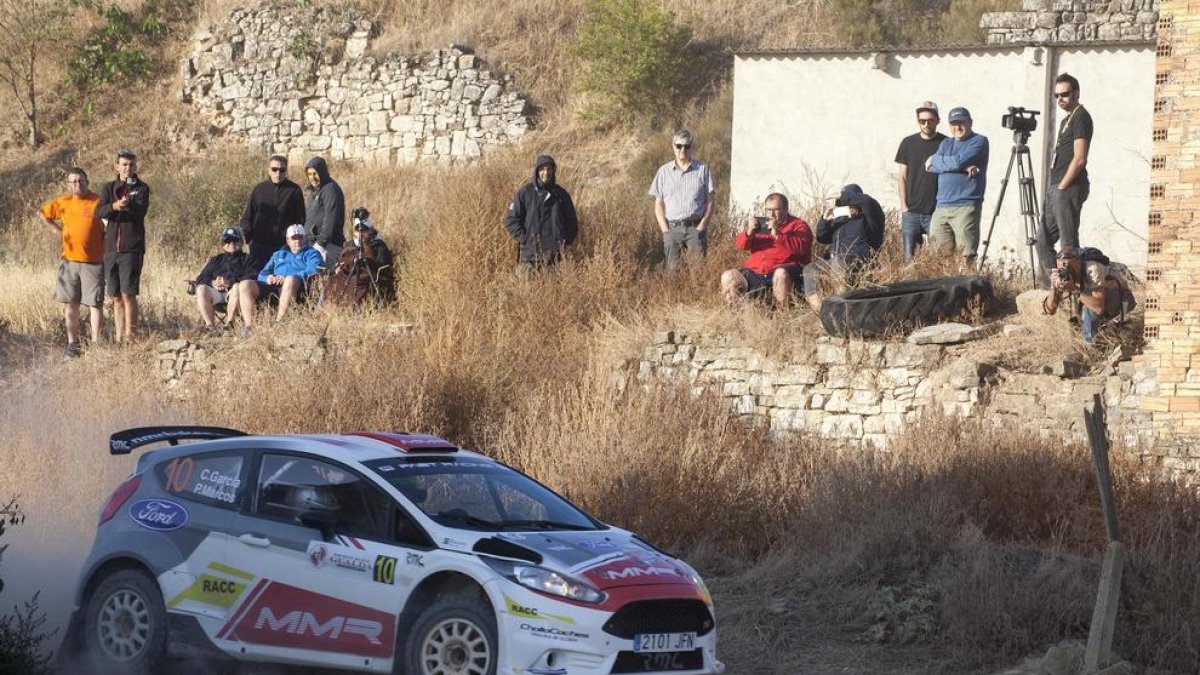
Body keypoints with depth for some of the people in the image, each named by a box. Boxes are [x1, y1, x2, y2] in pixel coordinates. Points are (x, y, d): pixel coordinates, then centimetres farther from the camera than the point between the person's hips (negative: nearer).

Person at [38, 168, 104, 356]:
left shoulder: (98, 202, -5)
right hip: (70, 261, 3)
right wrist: (57, 230, 12)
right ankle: (72, 342, 12)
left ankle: (95, 342, 2)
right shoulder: (62, 203, 6)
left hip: (93, 262, -3)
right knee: (71, 303, 6)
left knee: (95, 303, -2)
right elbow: (42, 213, 20)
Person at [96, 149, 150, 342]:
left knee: (128, 294, -10)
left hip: (131, 249, -4)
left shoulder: (141, 188, 4)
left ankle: (129, 336, -11)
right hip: (111, 249, 4)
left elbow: (141, 210, -13)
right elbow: (99, 212, -3)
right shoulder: (109, 188, 13)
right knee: (116, 297, 7)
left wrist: (127, 204, -32)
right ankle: (118, 338, 11)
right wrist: (114, 206, -22)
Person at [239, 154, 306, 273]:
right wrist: (245, 234, -3)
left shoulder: (294, 191, 4)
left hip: (284, 245, -2)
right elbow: (247, 217, 12)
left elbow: (300, 219, 5)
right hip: (260, 244, 2)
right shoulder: (259, 190, 10)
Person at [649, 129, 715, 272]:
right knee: (672, 270, -3)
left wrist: (701, 227, -5)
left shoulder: (702, 170, 7)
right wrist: (665, 230, -2)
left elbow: (709, 202, 7)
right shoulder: (664, 171, 10)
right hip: (672, 228, 1)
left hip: (696, 228, -1)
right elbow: (658, 205, 10)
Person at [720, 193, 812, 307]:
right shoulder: (761, 224, 22)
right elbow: (739, 245, 12)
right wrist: (749, 232, -9)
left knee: (781, 273, -39)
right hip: (754, 271, 4)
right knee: (728, 277, -16)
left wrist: (777, 235, -21)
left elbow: (801, 247, -12)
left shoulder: (798, 225, 8)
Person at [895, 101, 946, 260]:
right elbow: (902, 177, 10)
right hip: (911, 211, 2)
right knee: (909, 257, -2)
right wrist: (903, 205, 3)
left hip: (937, 211, -2)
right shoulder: (908, 143, 8)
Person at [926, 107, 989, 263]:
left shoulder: (979, 141, 3)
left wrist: (935, 161, 4)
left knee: (966, 257, -11)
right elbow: (931, 167, 2)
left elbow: (958, 161, -13)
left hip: (966, 207, -6)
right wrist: (964, 168, -9)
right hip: (942, 207, 6)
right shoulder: (946, 143, 20)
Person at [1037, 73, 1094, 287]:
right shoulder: (1066, 120, 21)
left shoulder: (1080, 117, -9)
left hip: (1069, 189, -10)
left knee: (1069, 243, -9)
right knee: (1043, 241, 10)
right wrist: (1054, 189, 14)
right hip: (1055, 189, 10)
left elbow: (1079, 159, -17)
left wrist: (1062, 187, -14)